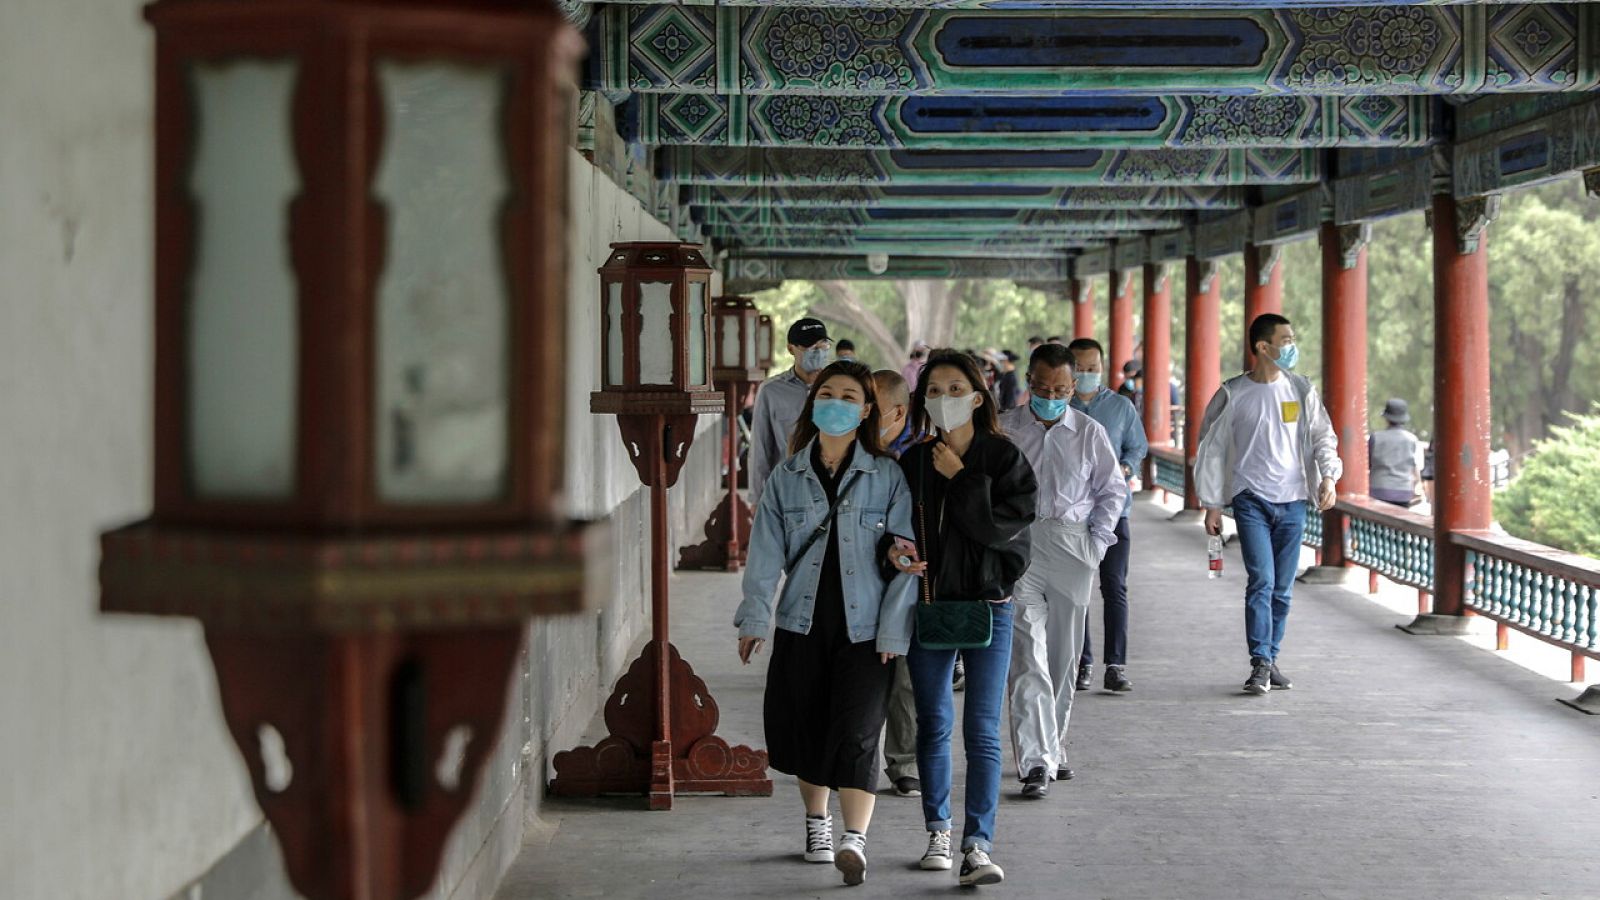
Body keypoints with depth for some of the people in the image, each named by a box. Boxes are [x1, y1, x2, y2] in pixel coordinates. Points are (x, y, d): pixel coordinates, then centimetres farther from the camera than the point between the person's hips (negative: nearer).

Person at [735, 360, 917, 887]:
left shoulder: (887, 477, -1)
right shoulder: (788, 477, 7)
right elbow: (766, 551, 4)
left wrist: (894, 630, -10)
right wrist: (755, 616, -4)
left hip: (863, 628, -3)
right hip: (801, 624, 3)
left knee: (855, 733, -12)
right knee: (805, 726, 9)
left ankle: (855, 841, -16)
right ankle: (817, 824, 29)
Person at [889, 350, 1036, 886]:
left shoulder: (1004, 459, -4)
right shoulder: (912, 463, 4)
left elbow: (1003, 525, -16)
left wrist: (960, 479, -14)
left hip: (987, 605, -3)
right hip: (928, 603, 3)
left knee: (982, 731, -8)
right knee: (934, 724, 13)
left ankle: (978, 846, -9)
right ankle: (938, 831, 27)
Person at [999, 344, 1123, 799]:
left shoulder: (1089, 432, 6)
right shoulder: (1003, 430, 3)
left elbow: (1113, 490, 14)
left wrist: (1098, 540, 4)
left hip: (1072, 549, 2)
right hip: (1019, 547, -2)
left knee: (1064, 655, 10)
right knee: (1027, 654, -11)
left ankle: (1053, 747, 26)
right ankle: (1036, 761, -15)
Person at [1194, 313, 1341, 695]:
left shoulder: (1301, 389, 6)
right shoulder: (1232, 394, -1)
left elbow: (1323, 435, 11)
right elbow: (1210, 449, 5)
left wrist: (1328, 476, -8)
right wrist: (1212, 503, 4)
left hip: (1292, 500, 3)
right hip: (1251, 499, -3)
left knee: (1282, 588, 7)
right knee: (1261, 581, -14)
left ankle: (1271, 659, 18)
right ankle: (1260, 665, -13)